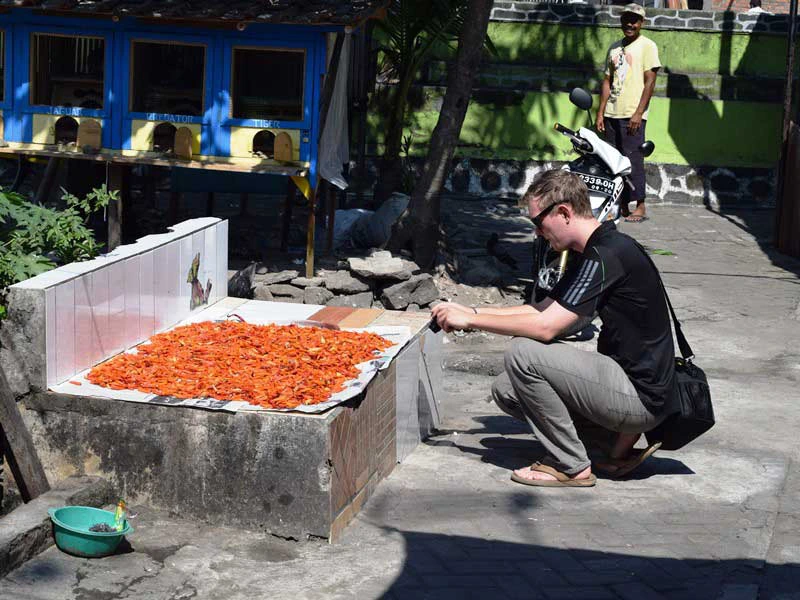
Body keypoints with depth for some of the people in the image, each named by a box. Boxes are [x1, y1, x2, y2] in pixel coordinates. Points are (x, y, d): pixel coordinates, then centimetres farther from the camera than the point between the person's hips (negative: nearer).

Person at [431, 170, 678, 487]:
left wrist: (470, 319, -12)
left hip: (642, 397, -10)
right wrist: (471, 311, 12)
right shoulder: (591, 253, 11)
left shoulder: (608, 255, -20)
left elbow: (545, 327, -23)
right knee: (506, 390, 8)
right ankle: (619, 437, 7)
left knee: (522, 353, -19)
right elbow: (542, 310, 19)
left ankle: (571, 467, -7)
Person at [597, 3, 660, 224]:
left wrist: (638, 113, -15)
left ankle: (640, 207, -2)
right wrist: (600, 112, 10)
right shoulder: (615, 48, 17)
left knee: (633, 160, -8)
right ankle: (621, 206, 11)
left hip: (632, 115, -6)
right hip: (612, 114, 6)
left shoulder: (647, 46, -1)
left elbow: (650, 82, -8)